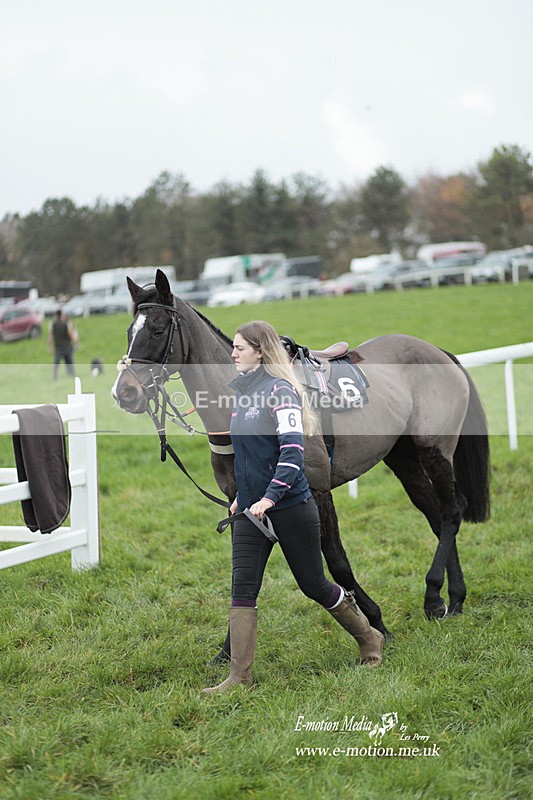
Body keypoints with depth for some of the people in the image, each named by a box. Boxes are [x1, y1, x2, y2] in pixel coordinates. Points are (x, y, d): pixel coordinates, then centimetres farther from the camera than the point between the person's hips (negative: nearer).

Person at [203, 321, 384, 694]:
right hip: (251, 511, 7)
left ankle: (370, 639, 28)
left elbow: (293, 452, -22)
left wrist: (269, 498, -27)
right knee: (242, 590, -2)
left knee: (313, 585, 6)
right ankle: (240, 674, 0)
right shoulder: (242, 392, 11)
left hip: (290, 507, -7)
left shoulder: (279, 390, -14)